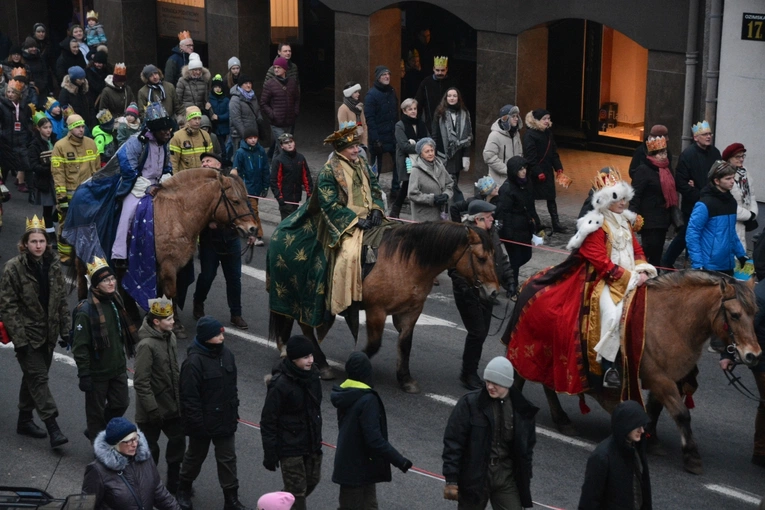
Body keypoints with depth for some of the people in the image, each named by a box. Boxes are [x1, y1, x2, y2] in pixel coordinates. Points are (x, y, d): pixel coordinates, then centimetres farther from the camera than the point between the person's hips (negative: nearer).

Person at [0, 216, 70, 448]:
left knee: (33, 376, 15)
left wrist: (65, 329, 7)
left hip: (48, 333, 5)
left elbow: (62, 300, 10)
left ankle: (25, 420, 29)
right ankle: (52, 428, -12)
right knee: (38, 377, -9)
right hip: (27, 334, -5)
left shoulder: (53, 265, 3)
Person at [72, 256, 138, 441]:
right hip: (97, 372, -7)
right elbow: (80, 346, -20)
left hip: (118, 368, 7)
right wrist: (84, 374, -21)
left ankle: (98, 433, 39)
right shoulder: (86, 310, -22)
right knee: (96, 410, 9)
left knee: (121, 403, 16)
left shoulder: (116, 301, 3)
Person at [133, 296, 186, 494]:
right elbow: (141, 382, -24)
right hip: (152, 411, -8)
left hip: (172, 406, 8)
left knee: (178, 441, 15)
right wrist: (152, 409, -23)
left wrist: (180, 396, 18)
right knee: (150, 449, 7)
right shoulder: (146, 345, -24)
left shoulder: (170, 337, 2)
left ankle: (174, 483, 31)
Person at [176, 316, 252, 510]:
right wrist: (197, 424, -20)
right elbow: (189, 397, -23)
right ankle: (184, 490, 41)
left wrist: (234, 410, 13)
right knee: (195, 456, 17)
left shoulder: (226, 354, -3)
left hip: (226, 421, 5)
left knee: (228, 459, 10)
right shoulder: (193, 361, -25)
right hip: (203, 423, -5)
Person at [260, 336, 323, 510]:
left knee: (312, 481, 18)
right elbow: (268, 422, -17)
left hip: (311, 444, 7)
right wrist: (270, 454, -16)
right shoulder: (281, 385, -23)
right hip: (290, 448, -7)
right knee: (297, 490, 0)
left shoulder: (312, 376, -2)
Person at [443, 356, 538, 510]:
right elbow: (453, 441, -10)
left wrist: (525, 483, 10)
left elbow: (527, 447, 10)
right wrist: (451, 480, -14)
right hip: (475, 475, -2)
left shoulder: (522, 409, 0)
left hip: (507, 477, 2)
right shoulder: (470, 403, -10)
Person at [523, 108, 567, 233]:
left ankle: (556, 224, 14)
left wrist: (558, 167, 6)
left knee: (551, 197, 10)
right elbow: (530, 157, -20)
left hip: (547, 170, 8)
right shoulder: (529, 135, -16)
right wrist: (538, 172, -22)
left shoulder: (548, 133, 8)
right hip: (534, 172, -8)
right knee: (530, 199, 2)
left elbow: (553, 152, 15)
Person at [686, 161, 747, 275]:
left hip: (728, 265, 7)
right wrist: (697, 264, -19)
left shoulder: (731, 201, 10)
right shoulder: (705, 204, -14)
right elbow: (692, 234, -15)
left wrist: (741, 253, 16)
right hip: (709, 266, -7)